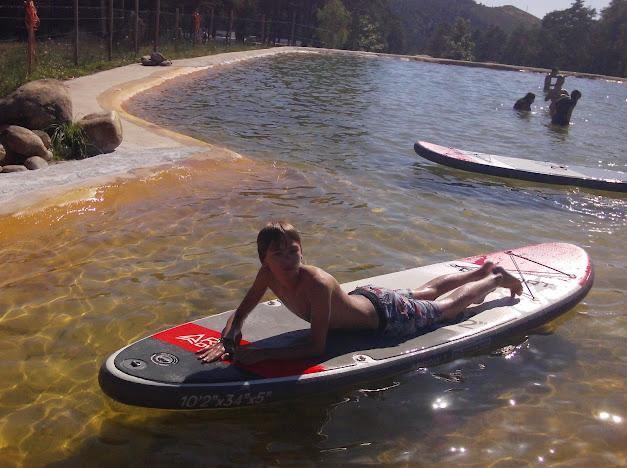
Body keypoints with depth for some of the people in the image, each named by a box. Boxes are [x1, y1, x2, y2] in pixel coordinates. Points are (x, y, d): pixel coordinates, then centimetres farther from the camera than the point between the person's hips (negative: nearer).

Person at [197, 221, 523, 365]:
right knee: (425, 293, 32)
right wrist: (227, 340, -30)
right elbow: (241, 313, -10)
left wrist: (263, 353, -47)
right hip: (363, 296, 7)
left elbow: (316, 347, -42)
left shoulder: (316, 283, -43)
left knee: (447, 305, 20)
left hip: (386, 315, -7)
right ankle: (483, 270, 55)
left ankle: (495, 278, 45)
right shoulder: (268, 274, -22)